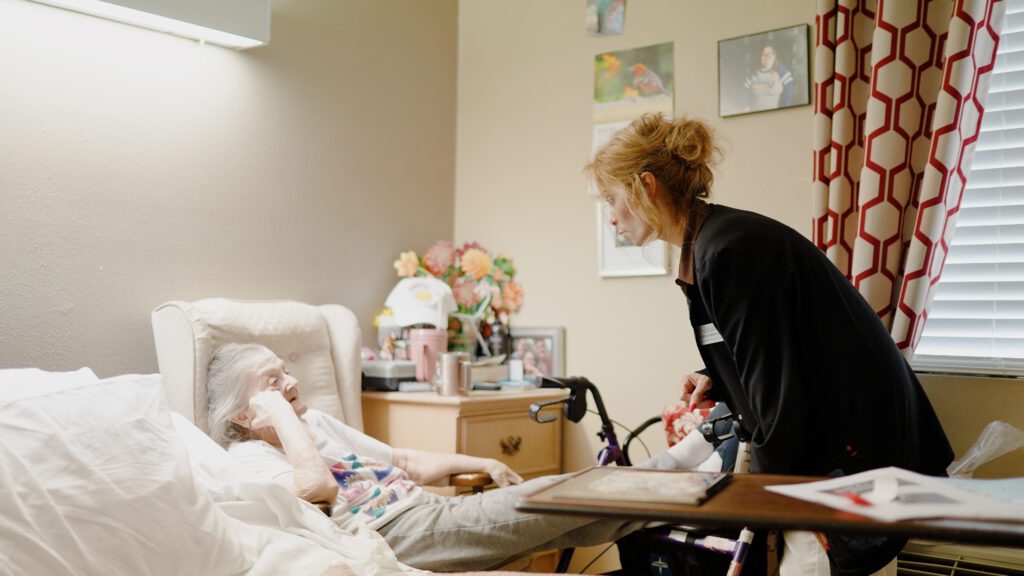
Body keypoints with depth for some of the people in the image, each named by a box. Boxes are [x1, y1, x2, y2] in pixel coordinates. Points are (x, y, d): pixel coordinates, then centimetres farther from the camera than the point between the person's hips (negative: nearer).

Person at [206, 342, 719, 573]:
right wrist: (279, 410, -12)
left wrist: (481, 464, 15)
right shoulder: (247, 456, -1)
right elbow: (316, 486, -23)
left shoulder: (316, 422, 23)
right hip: (394, 535, -8)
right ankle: (683, 464, -11)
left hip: (434, 510, 8)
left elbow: (407, 462, 26)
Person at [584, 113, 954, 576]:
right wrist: (715, 378, 1)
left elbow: (779, 390, -21)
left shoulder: (729, 250, -22)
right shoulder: (702, 249, 7)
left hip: (857, 447, -9)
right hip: (816, 445, 9)